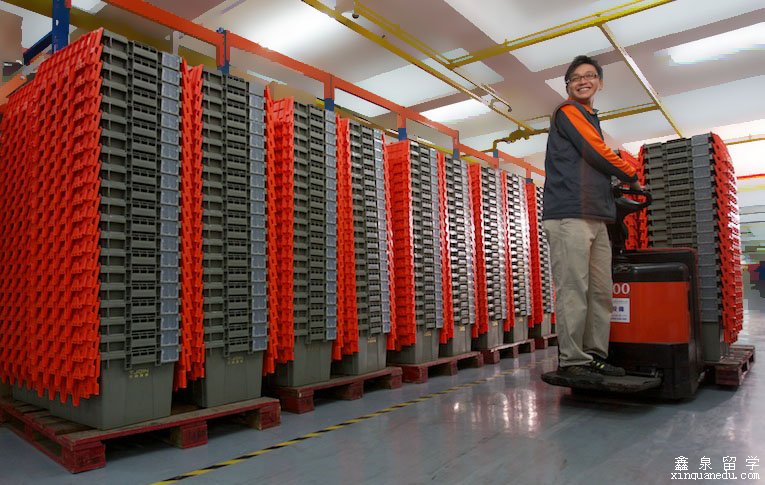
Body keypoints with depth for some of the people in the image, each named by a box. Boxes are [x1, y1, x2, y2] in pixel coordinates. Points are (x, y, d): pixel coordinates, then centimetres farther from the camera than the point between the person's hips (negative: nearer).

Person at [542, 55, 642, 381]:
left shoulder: (590, 120, 29)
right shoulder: (569, 111, 3)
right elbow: (599, 153, -5)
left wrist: (615, 199, 17)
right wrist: (632, 177, 9)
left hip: (596, 218, 9)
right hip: (569, 216, -9)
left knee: (600, 293, 6)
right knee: (573, 292, -10)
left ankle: (594, 356, 12)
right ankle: (571, 361, -5)